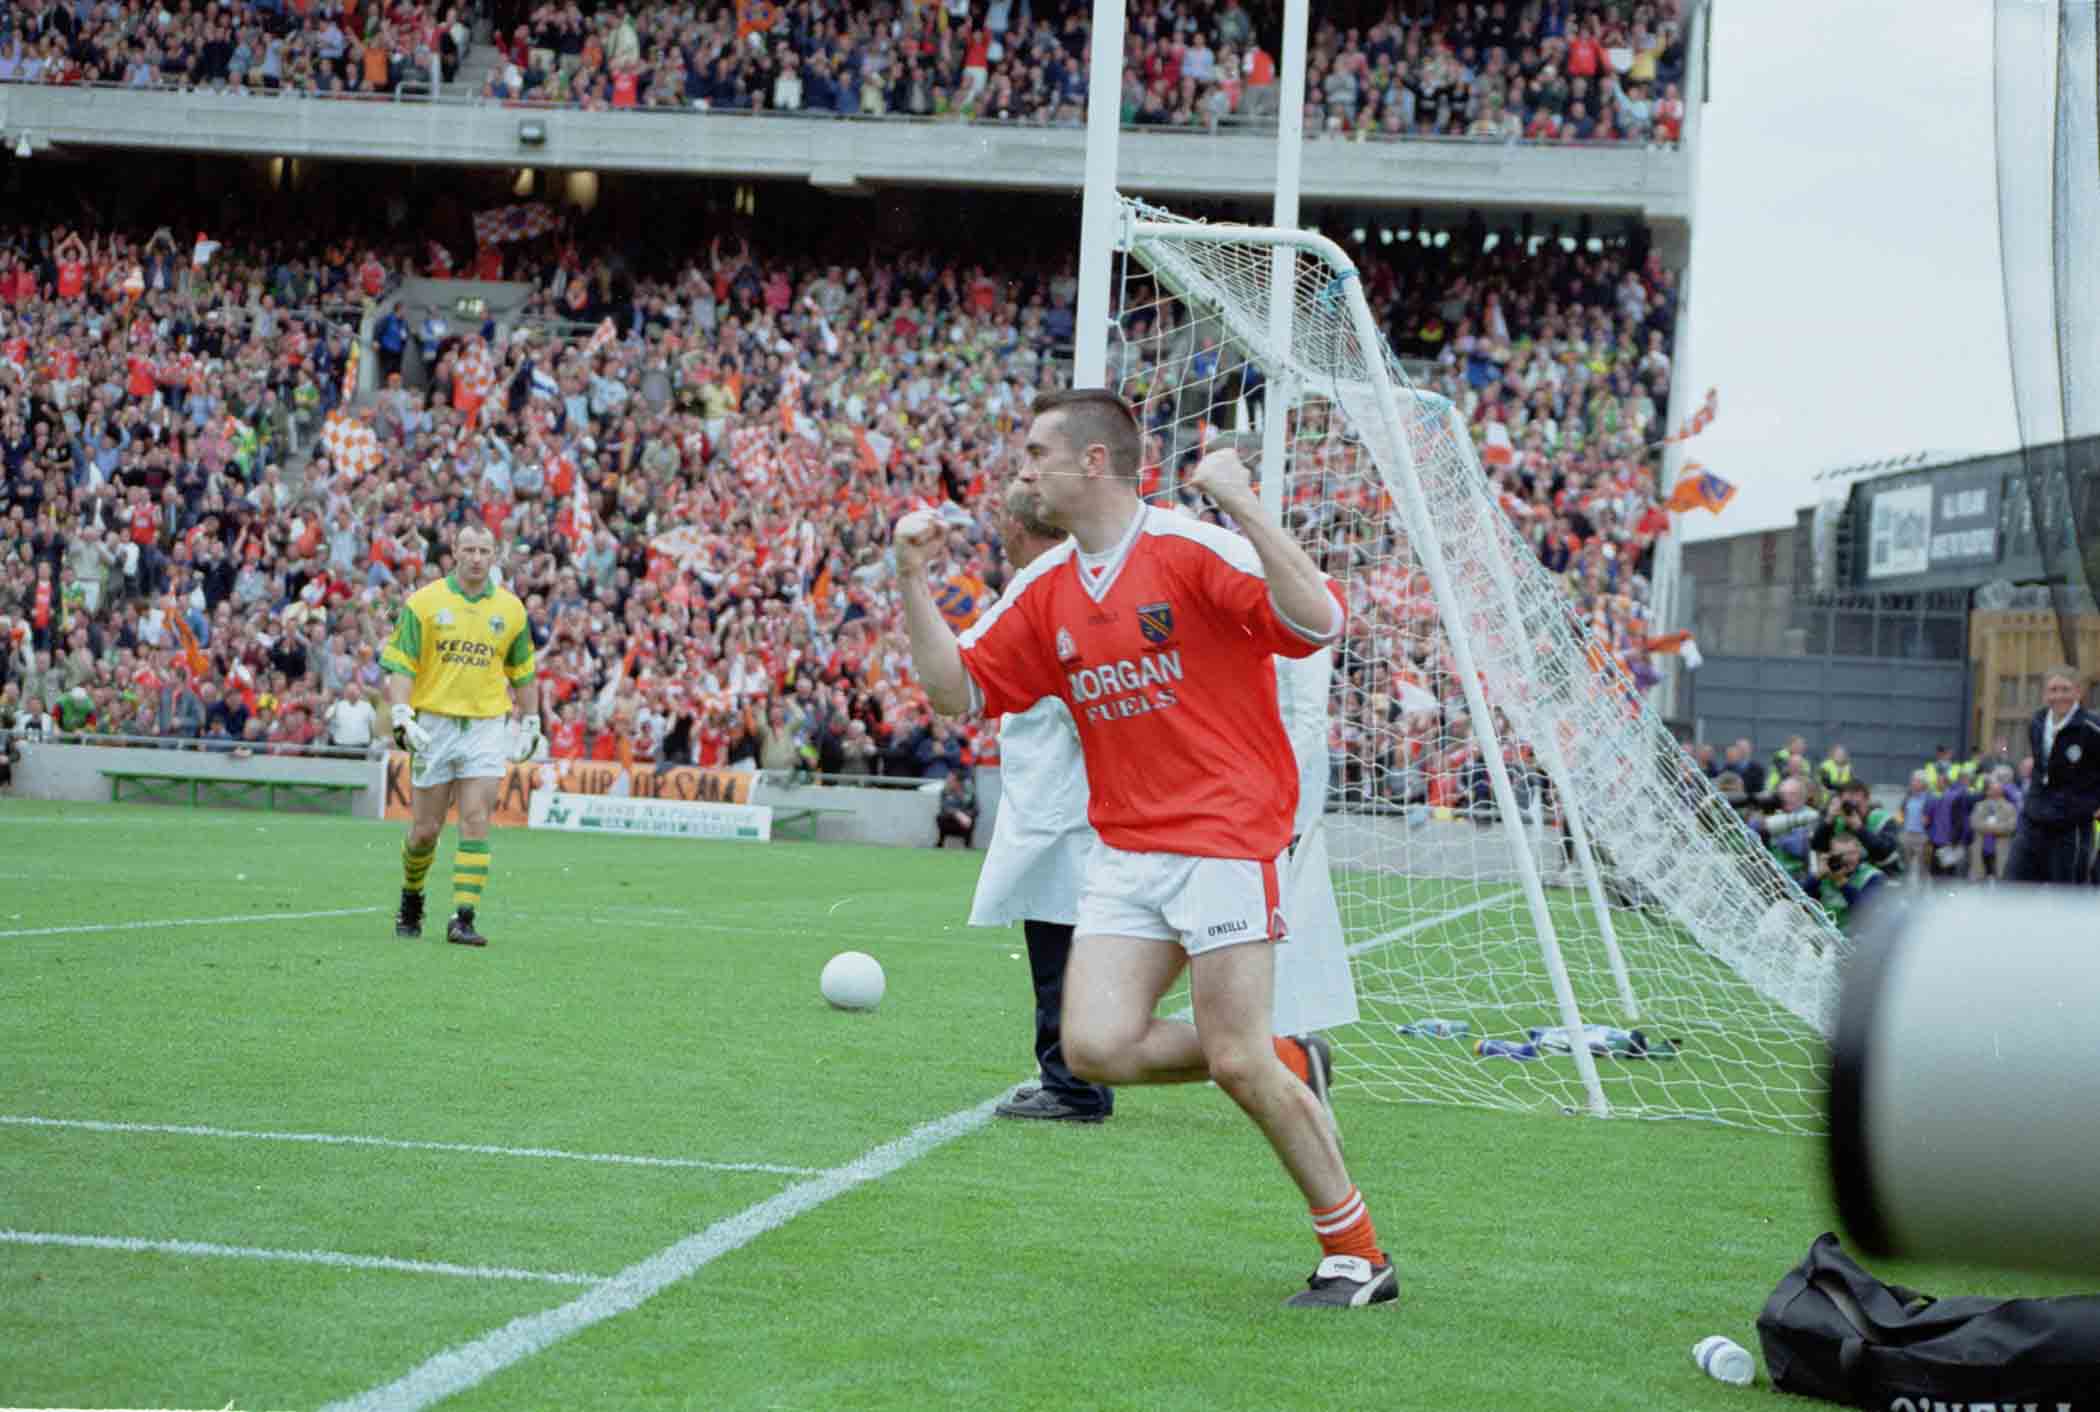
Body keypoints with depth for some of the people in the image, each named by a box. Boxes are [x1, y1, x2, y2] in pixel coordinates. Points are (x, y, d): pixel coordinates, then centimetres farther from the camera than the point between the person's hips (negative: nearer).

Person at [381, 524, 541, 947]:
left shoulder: (510, 608, 5)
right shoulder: (423, 602, -2)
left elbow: (523, 672, 15)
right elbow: (400, 666, -6)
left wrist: (529, 726, 13)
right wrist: (402, 719, -18)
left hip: (486, 726, 1)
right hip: (434, 724, -1)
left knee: (476, 822, -11)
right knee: (426, 829, 5)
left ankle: (463, 919, -12)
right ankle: (411, 899, 32)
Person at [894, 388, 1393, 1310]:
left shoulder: (1194, 549, -10)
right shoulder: (1046, 590, 11)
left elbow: (1318, 623, -21)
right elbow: (958, 690, 14)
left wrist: (1242, 507, -28)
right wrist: (913, 579, 4)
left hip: (1225, 835, -7)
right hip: (1123, 848, 7)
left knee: (1237, 1058, -11)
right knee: (1096, 1048, -10)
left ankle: (1358, 1254, 4)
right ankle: (1288, 1063, 14)